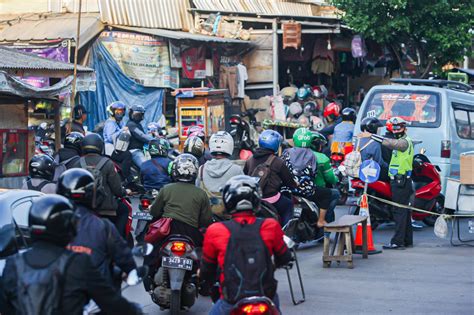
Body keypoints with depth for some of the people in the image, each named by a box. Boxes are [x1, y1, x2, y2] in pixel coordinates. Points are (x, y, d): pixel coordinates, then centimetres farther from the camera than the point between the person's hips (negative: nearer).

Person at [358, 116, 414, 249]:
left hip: (401, 182, -11)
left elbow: (390, 143, -27)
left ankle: (398, 241, -12)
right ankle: (407, 240, 18)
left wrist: (371, 135, -30)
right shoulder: (401, 142, 21)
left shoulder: (404, 142, -12)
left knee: (400, 212, -11)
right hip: (399, 180, 11)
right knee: (404, 212, 13)